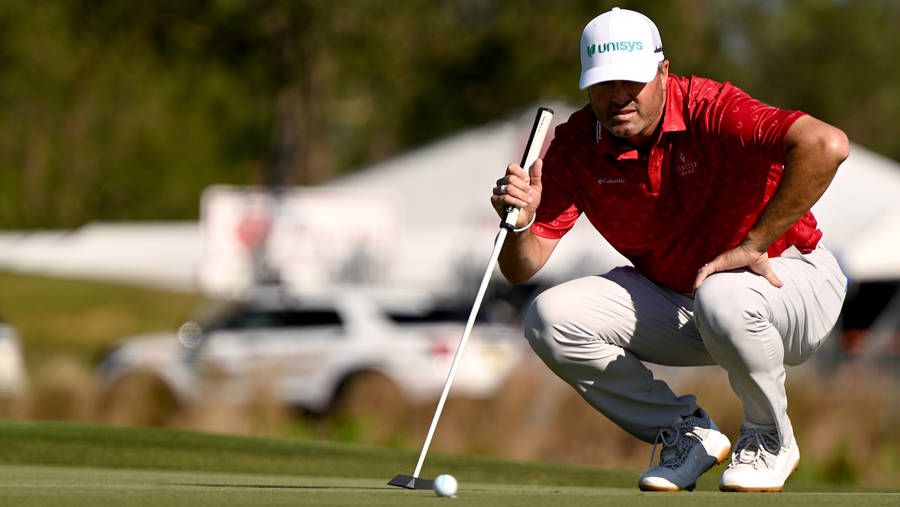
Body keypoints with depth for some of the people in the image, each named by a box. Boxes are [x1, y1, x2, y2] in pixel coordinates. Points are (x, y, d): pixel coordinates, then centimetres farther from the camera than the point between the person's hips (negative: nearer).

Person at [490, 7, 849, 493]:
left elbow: (826, 144, -42)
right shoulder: (575, 145, -9)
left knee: (722, 298, -40)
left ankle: (771, 439, -9)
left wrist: (752, 245, -35)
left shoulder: (709, 111, -25)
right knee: (549, 320, -14)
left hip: (788, 276, -5)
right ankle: (686, 432, 3)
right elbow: (522, 267, -9)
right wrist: (519, 220, -34)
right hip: (671, 297, 5)